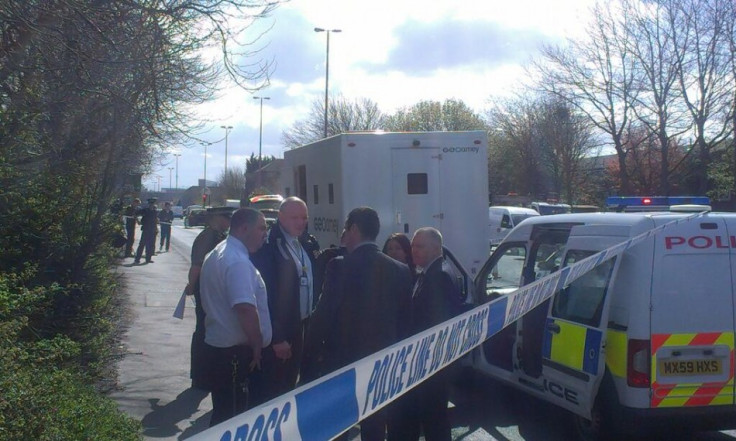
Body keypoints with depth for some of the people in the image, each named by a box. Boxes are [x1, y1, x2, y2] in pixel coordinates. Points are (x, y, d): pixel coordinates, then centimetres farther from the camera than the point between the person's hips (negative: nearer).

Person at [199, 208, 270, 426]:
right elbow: (246, 309, -29)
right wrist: (257, 345, -16)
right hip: (235, 352, -10)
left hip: (218, 345, 10)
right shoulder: (238, 261, -19)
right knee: (232, 417, -2)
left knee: (223, 413, 18)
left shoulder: (217, 254, 14)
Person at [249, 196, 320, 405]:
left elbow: (315, 282, 10)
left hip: (300, 328, 7)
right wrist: (276, 338, -18)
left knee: (288, 387, 18)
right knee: (269, 392, 4)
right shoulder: (268, 246, -16)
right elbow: (267, 294, -18)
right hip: (276, 333, -7)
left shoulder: (307, 244, 7)